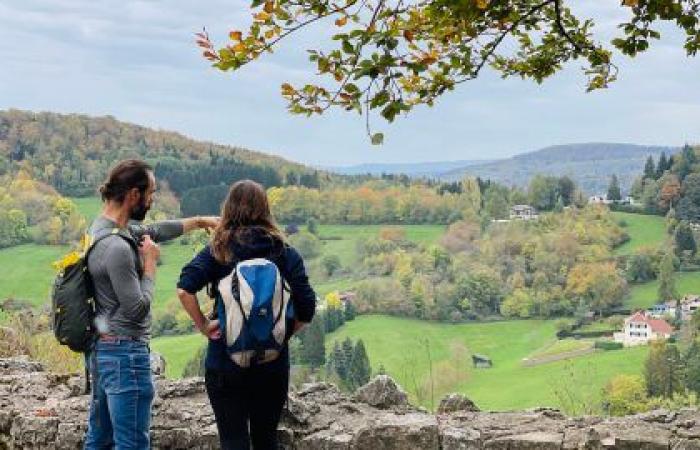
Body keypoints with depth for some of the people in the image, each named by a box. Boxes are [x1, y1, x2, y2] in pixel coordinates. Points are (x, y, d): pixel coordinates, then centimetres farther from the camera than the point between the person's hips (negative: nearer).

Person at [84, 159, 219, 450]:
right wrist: (150, 262, -9)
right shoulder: (117, 247, -24)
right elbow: (138, 308, -20)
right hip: (125, 353, -10)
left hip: (101, 349, 10)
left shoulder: (101, 227, 7)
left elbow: (154, 231, 23)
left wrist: (200, 222, 28)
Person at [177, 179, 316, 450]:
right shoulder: (284, 252, 0)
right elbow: (306, 308, -6)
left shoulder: (218, 250, -3)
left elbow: (184, 289, -18)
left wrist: (203, 326, -8)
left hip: (225, 360, -2)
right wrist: (283, 334, 7)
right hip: (274, 364, 2)